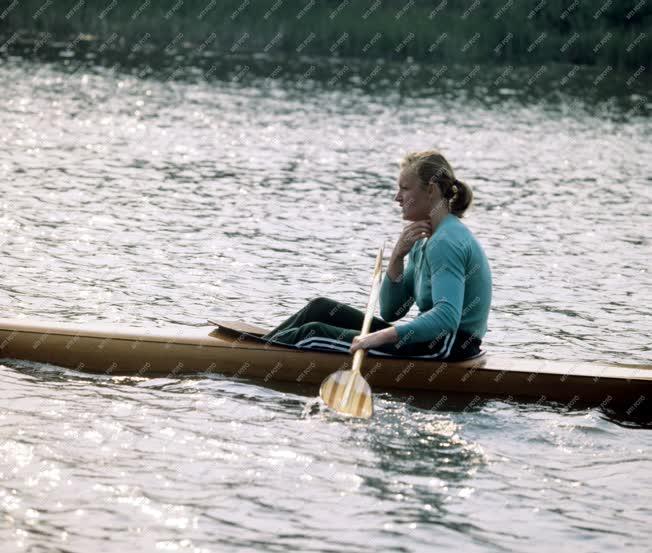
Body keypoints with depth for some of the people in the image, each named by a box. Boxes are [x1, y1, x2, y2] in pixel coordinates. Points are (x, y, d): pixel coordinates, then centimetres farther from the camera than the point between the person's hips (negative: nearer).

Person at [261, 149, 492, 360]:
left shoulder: (445, 243, -18)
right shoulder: (424, 240, 14)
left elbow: (447, 318, -32)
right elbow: (390, 312, 12)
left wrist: (379, 337, -37)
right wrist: (397, 258, -5)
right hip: (434, 340, 10)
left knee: (314, 335, -9)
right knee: (321, 308, 12)